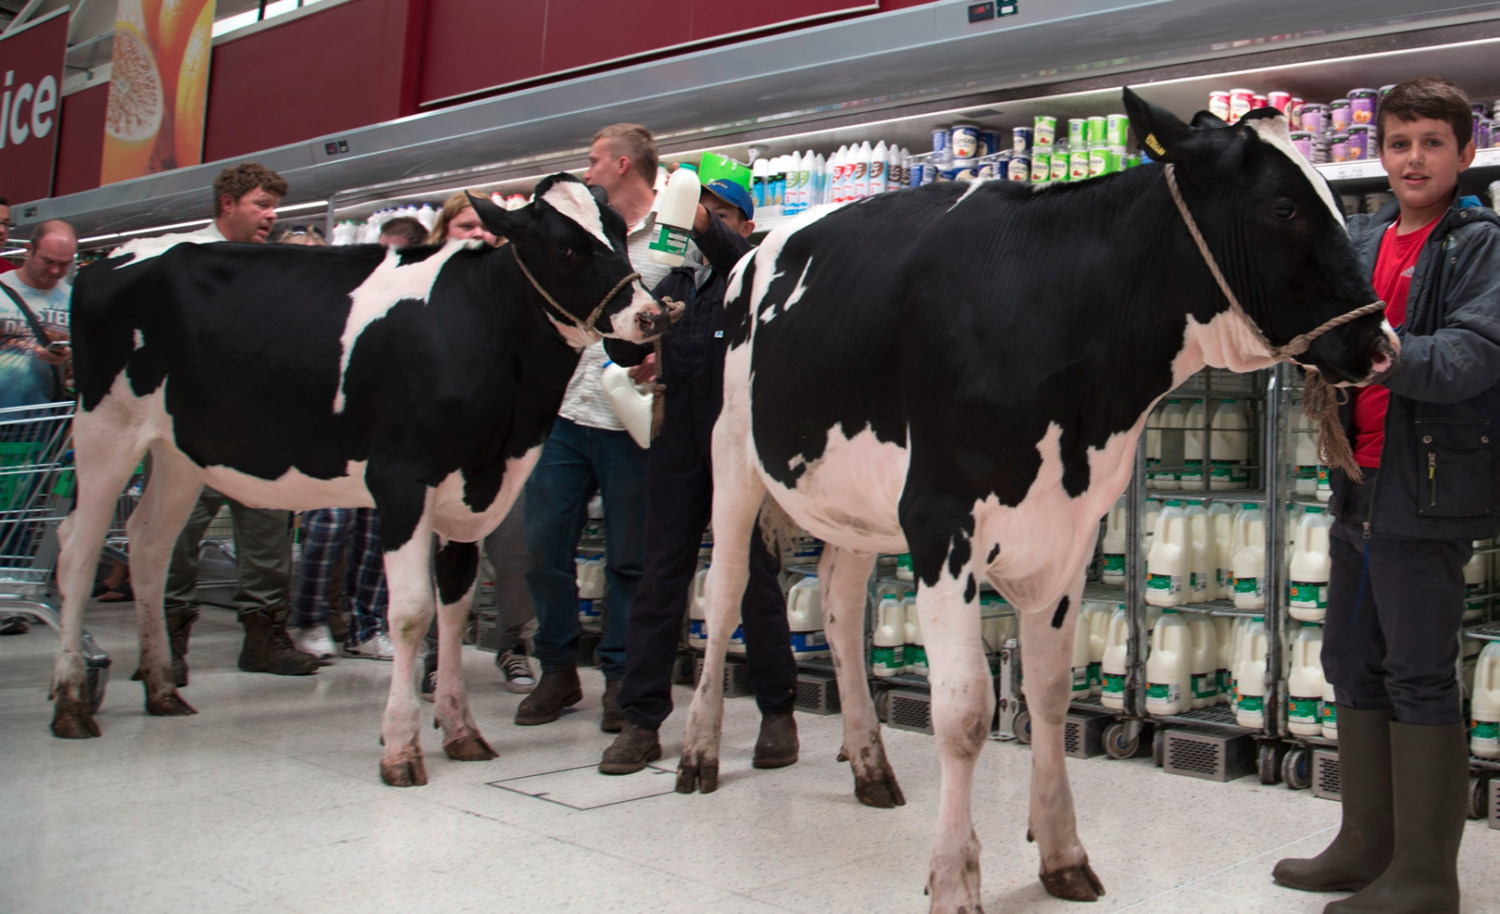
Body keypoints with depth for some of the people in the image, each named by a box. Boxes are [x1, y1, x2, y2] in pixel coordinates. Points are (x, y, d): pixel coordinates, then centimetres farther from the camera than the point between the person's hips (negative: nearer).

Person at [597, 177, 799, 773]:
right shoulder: (674, 283, 21)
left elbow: (739, 256, -19)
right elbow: (626, 351, 14)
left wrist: (703, 226, -36)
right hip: (678, 444, 4)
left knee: (755, 577, 0)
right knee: (661, 576, 2)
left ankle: (777, 713, 12)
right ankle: (642, 719, 7)